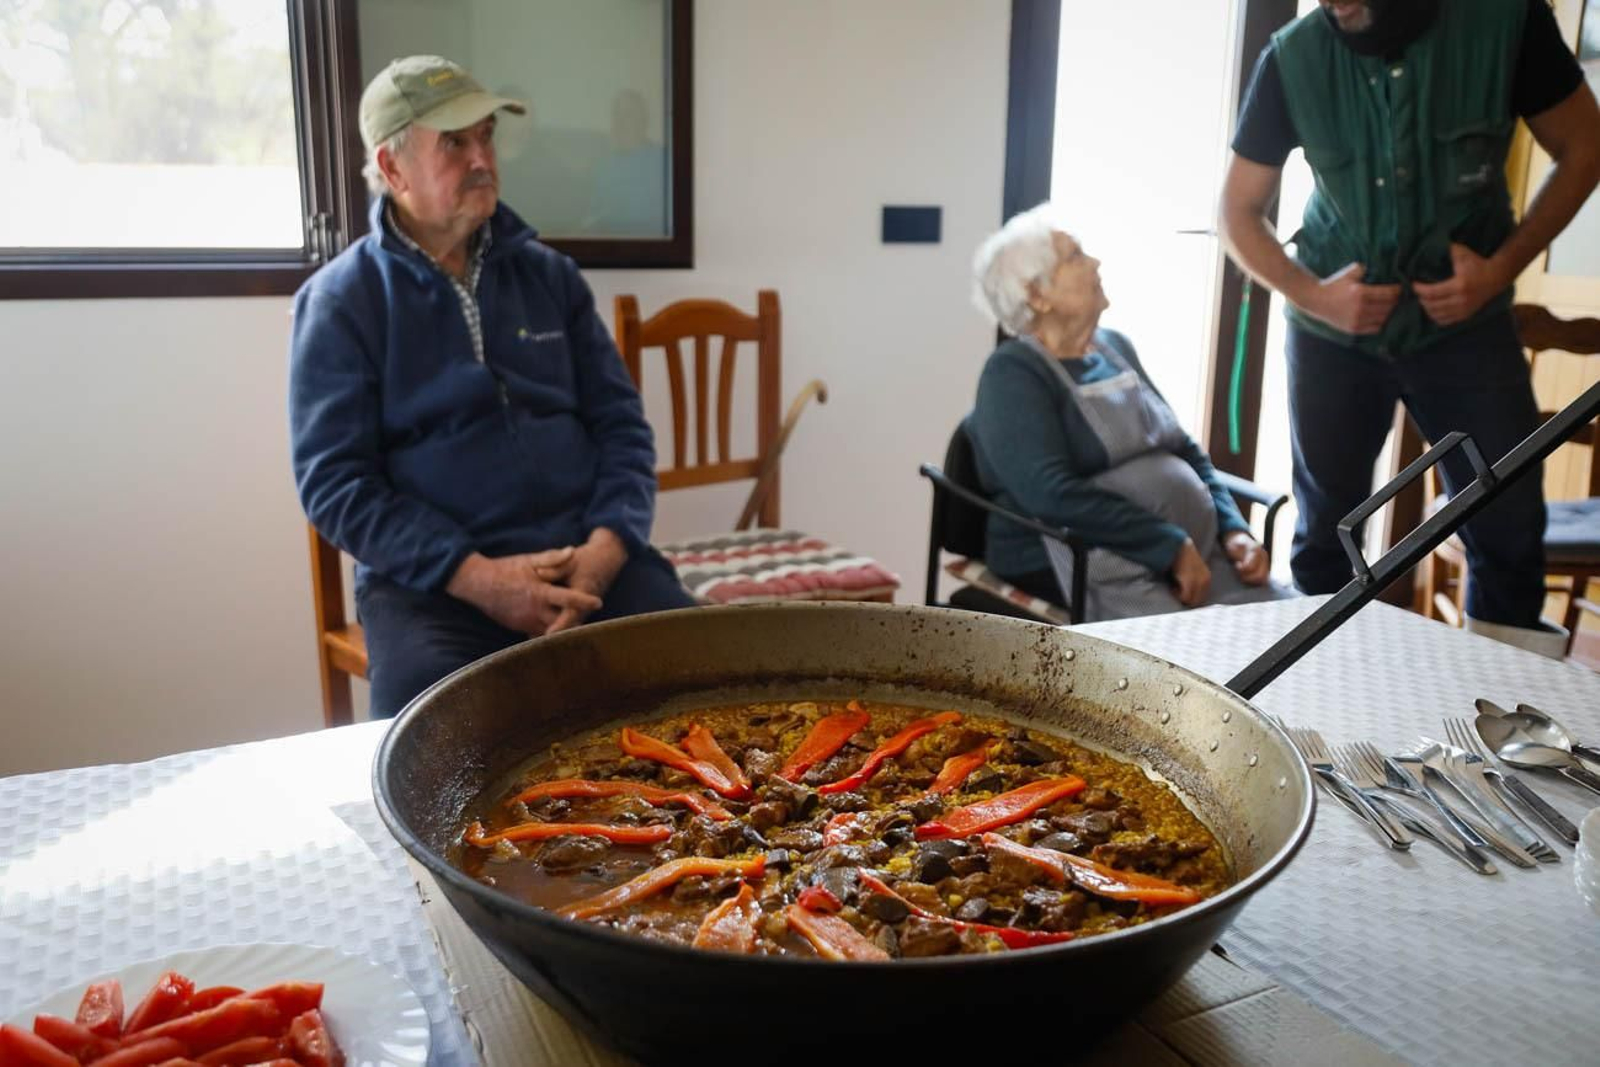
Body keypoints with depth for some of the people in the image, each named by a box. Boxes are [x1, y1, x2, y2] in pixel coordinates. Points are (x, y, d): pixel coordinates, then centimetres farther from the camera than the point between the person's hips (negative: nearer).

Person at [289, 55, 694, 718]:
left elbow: (620, 424, 10)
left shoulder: (548, 273, 14)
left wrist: (607, 545, -9)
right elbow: (333, 481, -4)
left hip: (585, 556, 3)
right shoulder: (339, 300, 3)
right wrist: (475, 576, -16)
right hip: (430, 579, -3)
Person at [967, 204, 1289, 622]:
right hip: (1082, 565, -7)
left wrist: (1234, 531, 4)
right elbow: (1052, 494, -21)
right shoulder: (1013, 374, -8)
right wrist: (1171, 546, -21)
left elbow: (1185, 450, 20)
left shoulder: (1115, 347, 16)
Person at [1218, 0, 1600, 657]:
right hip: (1333, 331, 1)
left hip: (1463, 320, 0)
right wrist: (1311, 295, -15)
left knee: (1509, 525, -3)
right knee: (1325, 526, 9)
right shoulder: (1292, 58, -12)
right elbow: (1238, 210, -1)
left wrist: (1502, 268, -13)